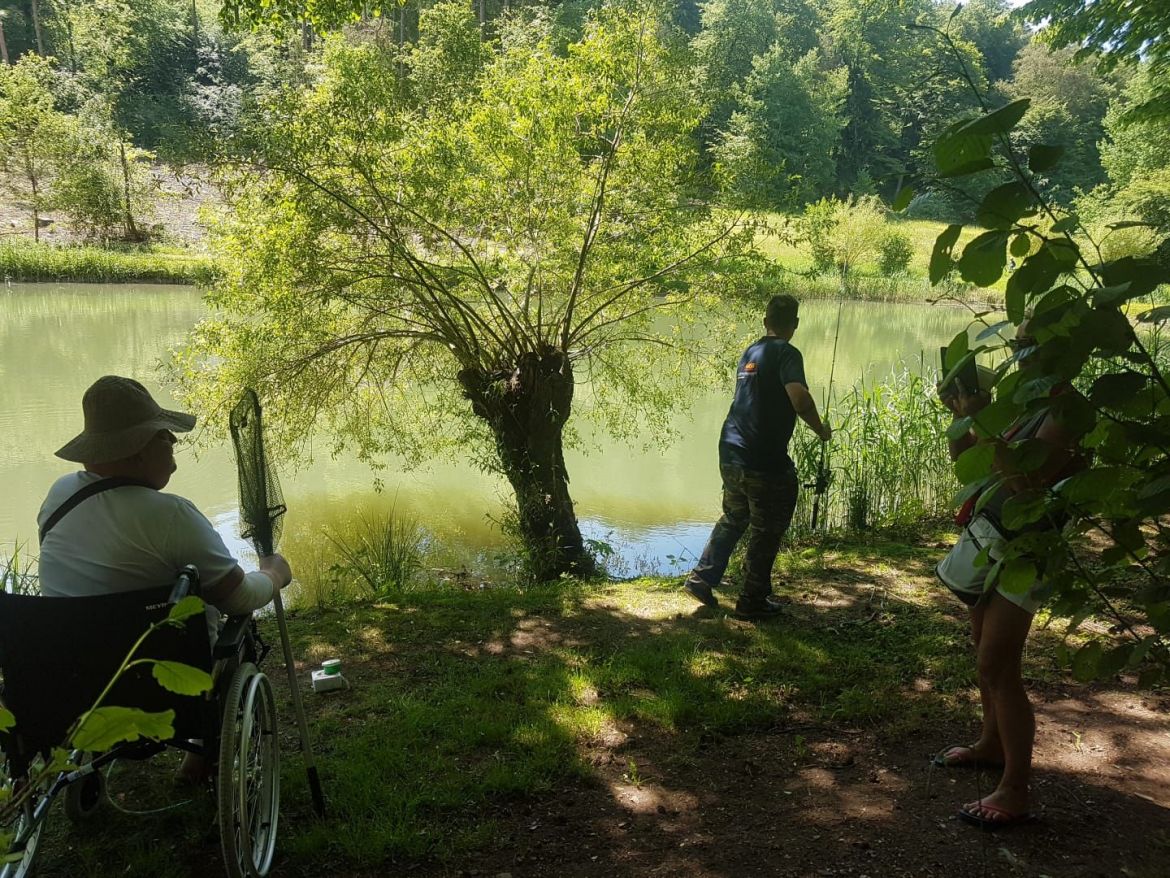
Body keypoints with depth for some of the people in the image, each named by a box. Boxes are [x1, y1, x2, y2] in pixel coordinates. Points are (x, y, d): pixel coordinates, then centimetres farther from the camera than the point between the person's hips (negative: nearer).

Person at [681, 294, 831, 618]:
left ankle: (701, 578, 25)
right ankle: (753, 601, 16)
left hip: (730, 453, 7)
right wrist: (820, 429, -11)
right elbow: (799, 398, -27)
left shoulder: (750, 352, 13)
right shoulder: (786, 354, -11)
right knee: (766, 531, 8)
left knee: (733, 518, 24)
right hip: (765, 460, -7)